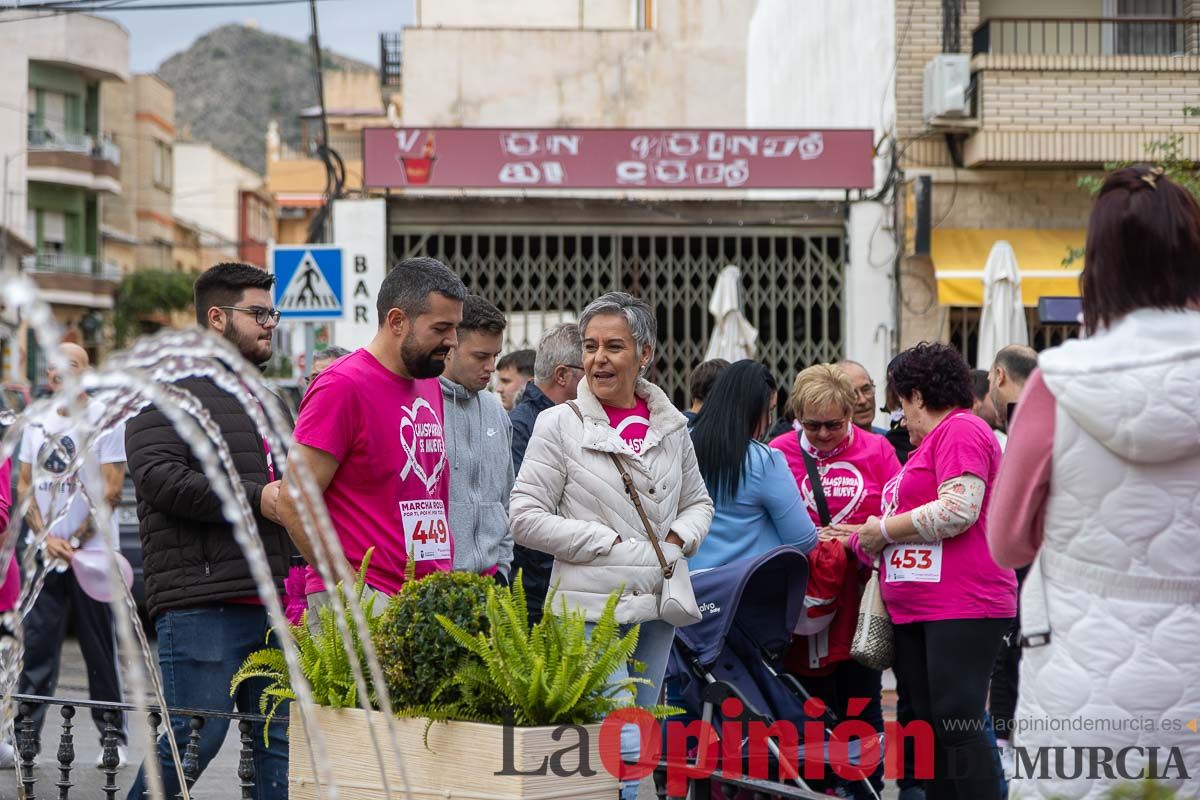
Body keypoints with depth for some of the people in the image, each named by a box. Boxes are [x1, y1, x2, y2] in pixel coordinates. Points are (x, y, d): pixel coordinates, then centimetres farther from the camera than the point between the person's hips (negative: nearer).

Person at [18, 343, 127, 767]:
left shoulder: (106, 419, -1)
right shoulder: (37, 422, 13)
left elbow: (111, 489, -6)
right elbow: (24, 485, 12)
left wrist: (74, 540, -10)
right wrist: (46, 537, -3)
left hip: (93, 553, -4)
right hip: (44, 555, 4)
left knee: (100, 651, 0)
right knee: (36, 645, 0)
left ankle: (114, 739, 7)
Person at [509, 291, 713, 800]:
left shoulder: (670, 426, 9)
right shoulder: (559, 424, -4)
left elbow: (698, 502, 22)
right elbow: (526, 519, -8)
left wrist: (678, 540, 0)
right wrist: (613, 545, -12)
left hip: (657, 605, 5)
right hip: (591, 606, -5)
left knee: (640, 736, 11)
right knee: (622, 746, -14)